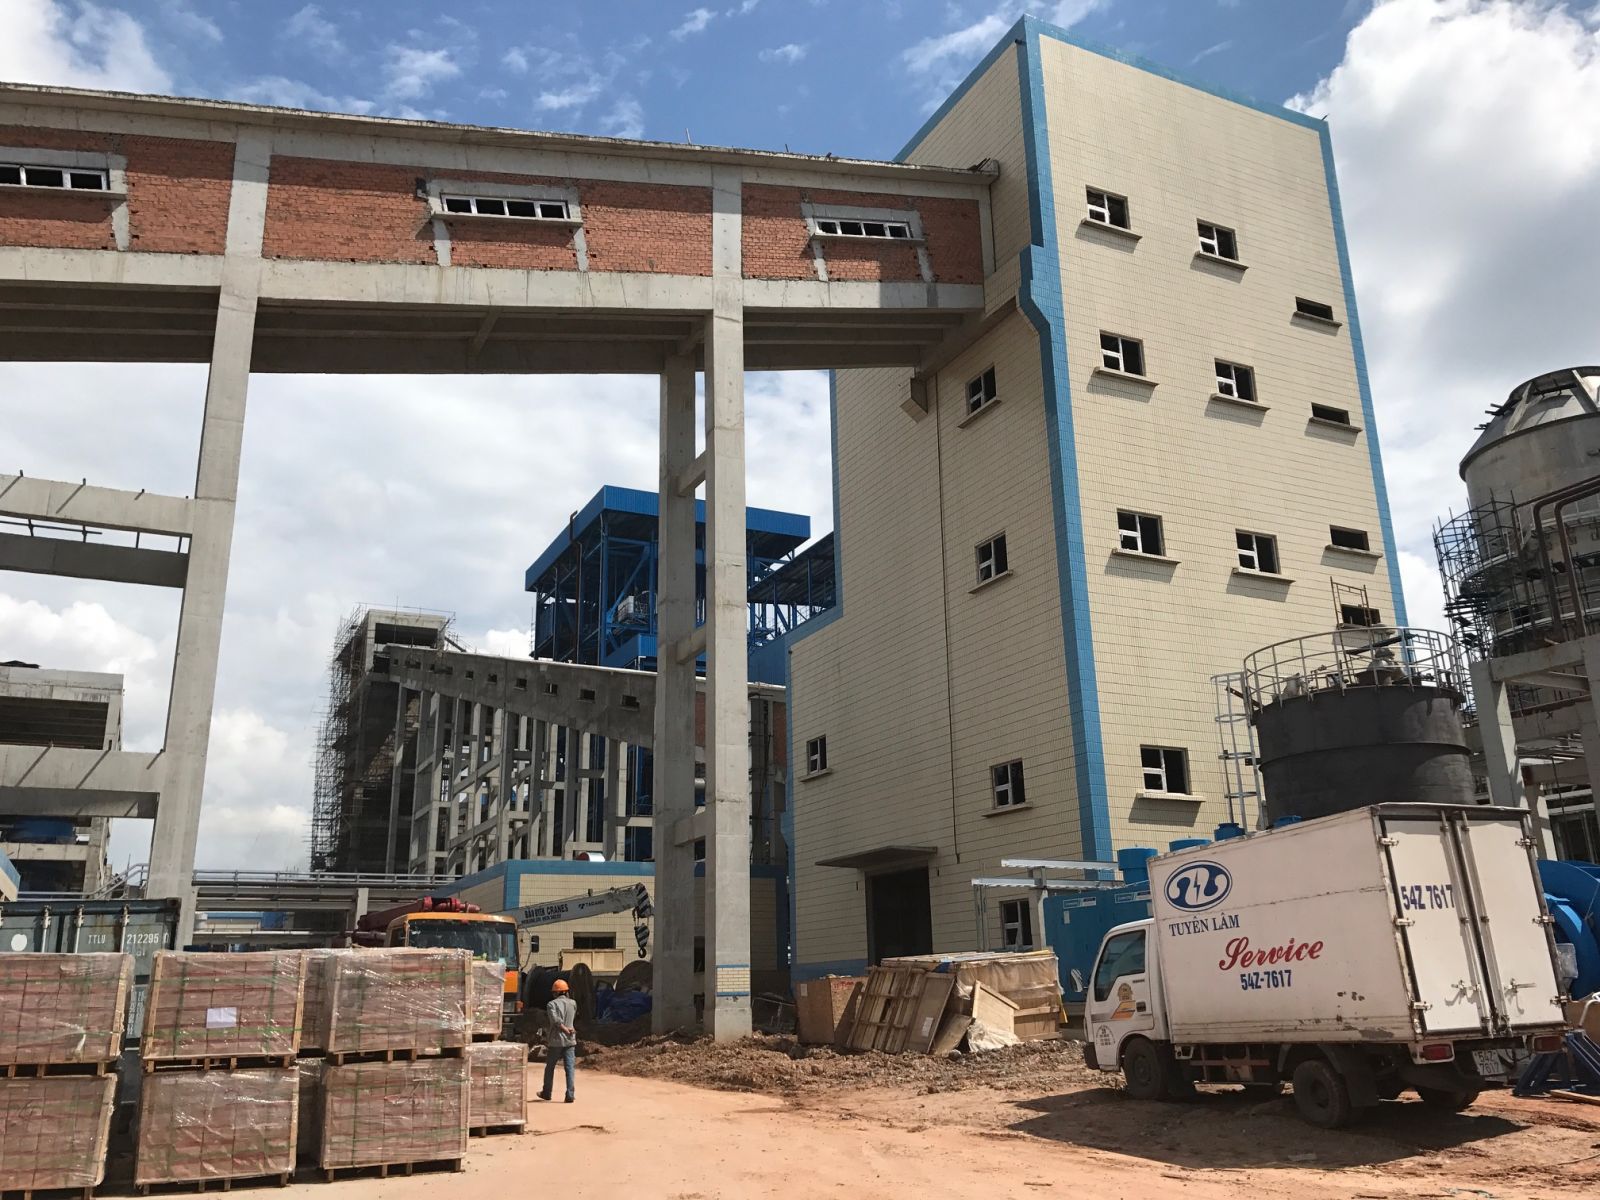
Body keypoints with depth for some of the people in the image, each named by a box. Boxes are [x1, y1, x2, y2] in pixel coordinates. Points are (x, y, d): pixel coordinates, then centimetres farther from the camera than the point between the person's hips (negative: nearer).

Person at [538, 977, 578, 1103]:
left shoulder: (552, 1004, -6)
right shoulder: (573, 1003, 7)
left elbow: (556, 1020, -18)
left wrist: (566, 1030, -12)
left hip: (555, 1040, -2)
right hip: (570, 1041, 2)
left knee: (550, 1067, 14)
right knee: (570, 1068, -1)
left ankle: (546, 1093, 26)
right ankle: (570, 1095, -8)